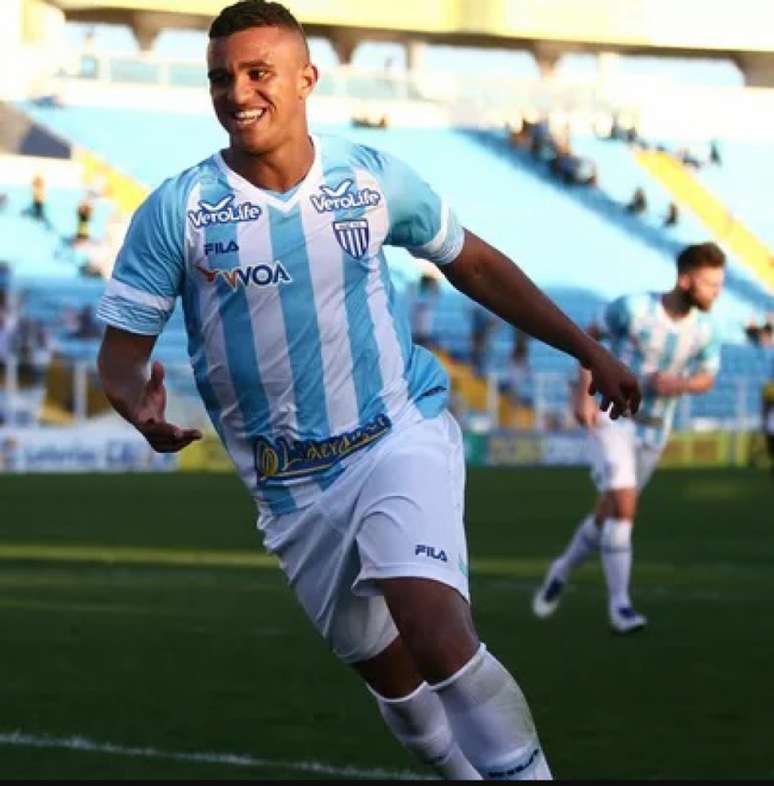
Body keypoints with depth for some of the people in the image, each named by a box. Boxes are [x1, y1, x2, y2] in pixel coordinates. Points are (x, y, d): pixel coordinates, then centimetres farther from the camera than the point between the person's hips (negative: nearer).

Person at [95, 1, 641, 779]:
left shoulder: (373, 178, -2)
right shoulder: (176, 210, -7)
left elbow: (474, 265, 13)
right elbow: (121, 345, -4)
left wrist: (589, 350, 13)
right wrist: (139, 406, -28)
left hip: (401, 437, -2)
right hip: (291, 487, 2)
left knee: (436, 634, -26)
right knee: (389, 674, 10)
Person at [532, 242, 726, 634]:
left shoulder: (704, 330, -10)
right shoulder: (634, 308, -20)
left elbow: (707, 378, 7)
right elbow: (589, 336, -3)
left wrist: (679, 385, -16)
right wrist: (583, 393, -11)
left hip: (652, 431, 4)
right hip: (610, 420, -4)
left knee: (609, 513, 13)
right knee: (624, 506, -20)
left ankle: (563, 569, 40)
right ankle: (619, 604, -14)